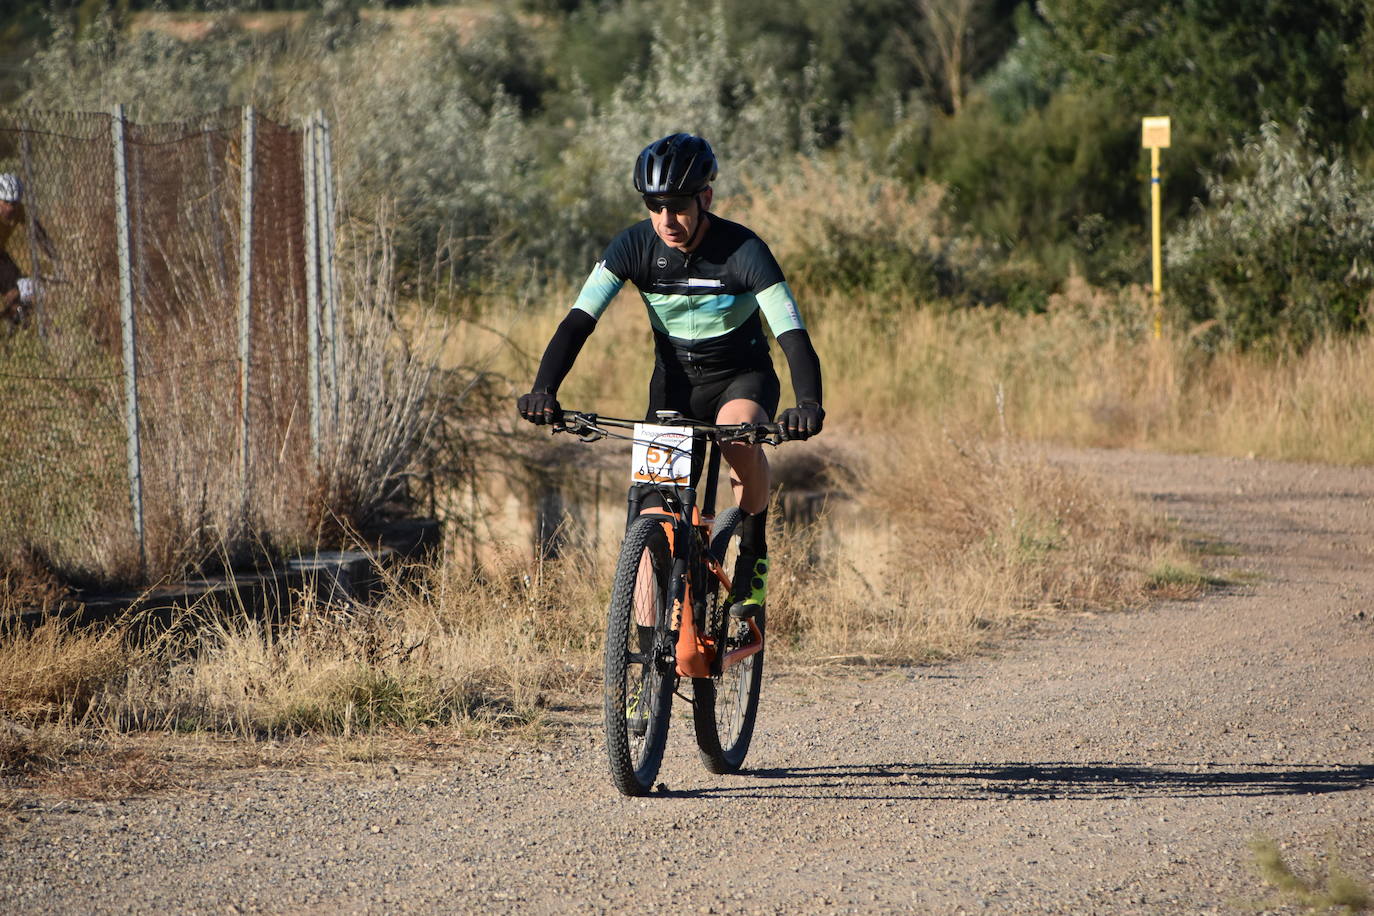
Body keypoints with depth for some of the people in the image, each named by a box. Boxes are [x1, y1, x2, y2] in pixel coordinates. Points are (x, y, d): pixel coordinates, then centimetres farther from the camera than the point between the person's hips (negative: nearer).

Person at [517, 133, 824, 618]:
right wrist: (543, 390, -37)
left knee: (738, 434, -36)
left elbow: (794, 337, -31)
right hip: (674, 381, 3)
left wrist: (808, 404, -49)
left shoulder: (744, 251, -24)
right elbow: (578, 321, -21)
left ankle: (754, 550, -12)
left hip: (741, 378, -3)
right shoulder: (634, 246, -17)